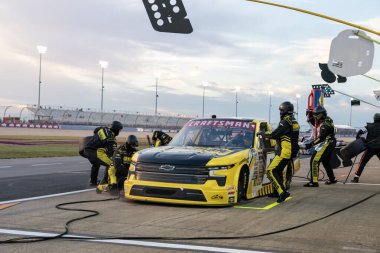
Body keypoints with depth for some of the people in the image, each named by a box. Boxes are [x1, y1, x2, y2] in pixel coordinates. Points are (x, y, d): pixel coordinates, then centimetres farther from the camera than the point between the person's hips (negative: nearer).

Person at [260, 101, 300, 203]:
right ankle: (282, 191, 31)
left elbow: (274, 134, -20)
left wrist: (262, 134, -5)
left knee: (271, 171, -14)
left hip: (285, 151, -10)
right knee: (278, 170, 24)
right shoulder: (294, 122, 16)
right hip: (291, 151, 10)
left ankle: (282, 192, -21)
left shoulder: (286, 122, -15)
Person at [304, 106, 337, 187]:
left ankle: (314, 182, -17)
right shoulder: (327, 120, 12)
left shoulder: (325, 124, -19)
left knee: (314, 161, -14)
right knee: (325, 161, 25)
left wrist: (311, 144, -30)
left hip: (326, 144, -11)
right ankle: (332, 179, 37)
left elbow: (321, 137, -28)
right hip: (330, 144, 11)